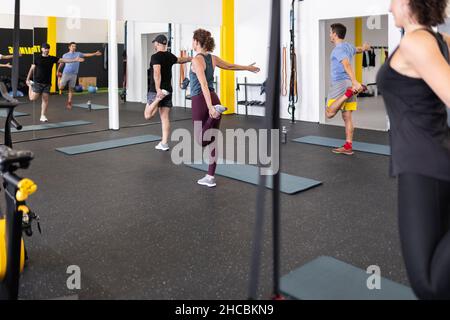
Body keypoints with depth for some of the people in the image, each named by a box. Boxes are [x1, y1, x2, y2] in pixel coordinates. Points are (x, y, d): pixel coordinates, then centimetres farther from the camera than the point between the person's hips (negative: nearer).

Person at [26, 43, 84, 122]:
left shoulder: (52, 58, 2)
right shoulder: (37, 58, -3)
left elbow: (63, 60, -6)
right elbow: (32, 69, 2)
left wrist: (75, 60, -17)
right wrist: (28, 79, 2)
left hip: (47, 83, 2)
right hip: (38, 82, -2)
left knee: (45, 99, 1)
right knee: (33, 98, -3)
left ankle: (43, 116, 9)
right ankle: (31, 85, 28)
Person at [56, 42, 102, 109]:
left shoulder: (78, 54, 8)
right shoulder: (65, 55, 5)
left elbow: (86, 55, -2)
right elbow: (61, 64, 15)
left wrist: (95, 54, -13)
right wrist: (58, 71, 17)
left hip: (74, 74, 1)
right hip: (66, 73, -1)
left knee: (71, 89, 3)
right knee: (61, 88, -4)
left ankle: (69, 103, 11)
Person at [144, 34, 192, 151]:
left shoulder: (155, 57, -11)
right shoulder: (170, 56, 9)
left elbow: (157, 73, -26)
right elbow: (180, 60, 30)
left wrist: (158, 89, -33)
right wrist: (191, 58, 48)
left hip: (156, 90, -6)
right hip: (168, 90, 6)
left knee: (148, 115, -3)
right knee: (165, 118, 7)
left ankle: (159, 97, -23)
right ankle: (164, 143, 8)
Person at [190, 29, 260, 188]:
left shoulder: (197, 60, -12)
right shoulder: (213, 58, 9)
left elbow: (204, 84, -24)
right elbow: (231, 66, 24)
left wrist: (209, 107, -32)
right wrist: (248, 68, 42)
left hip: (201, 101, -7)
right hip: (213, 99, 8)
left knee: (201, 140, 0)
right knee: (212, 139, 9)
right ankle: (210, 177, 14)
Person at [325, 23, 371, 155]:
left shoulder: (338, 49, -11)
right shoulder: (349, 47, 16)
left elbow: (347, 65, -27)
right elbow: (358, 49, 40)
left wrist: (355, 82, -39)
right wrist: (364, 47, 65)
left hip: (340, 84, -9)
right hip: (348, 84, 9)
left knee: (329, 113, -15)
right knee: (347, 117, 6)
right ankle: (348, 147, 7)